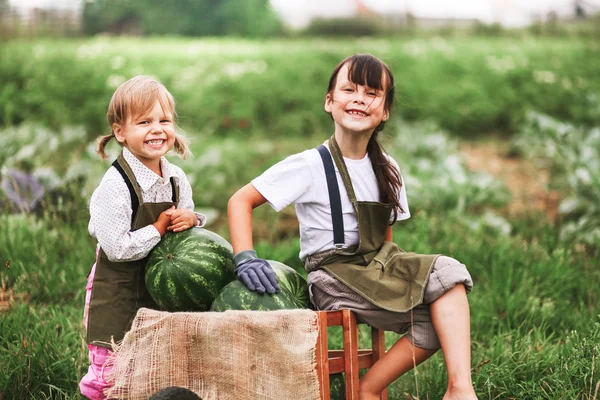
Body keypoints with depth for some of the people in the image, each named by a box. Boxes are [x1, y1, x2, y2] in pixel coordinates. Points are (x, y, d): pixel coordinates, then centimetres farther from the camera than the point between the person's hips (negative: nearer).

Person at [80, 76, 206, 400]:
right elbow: (118, 248, -24)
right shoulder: (115, 185, -19)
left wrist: (191, 220, -9)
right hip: (118, 297, -6)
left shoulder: (176, 179, 2)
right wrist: (160, 228, -17)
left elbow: (184, 225, 14)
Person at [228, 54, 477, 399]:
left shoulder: (387, 170, 9)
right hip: (334, 278, -7)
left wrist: (402, 277, 0)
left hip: (377, 268, 7)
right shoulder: (310, 165, -8)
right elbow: (240, 201, -8)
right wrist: (245, 258, -23)